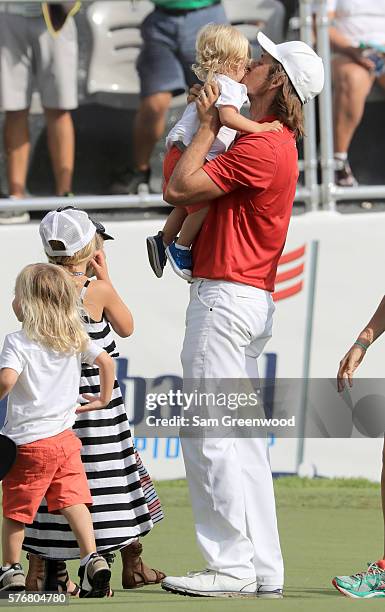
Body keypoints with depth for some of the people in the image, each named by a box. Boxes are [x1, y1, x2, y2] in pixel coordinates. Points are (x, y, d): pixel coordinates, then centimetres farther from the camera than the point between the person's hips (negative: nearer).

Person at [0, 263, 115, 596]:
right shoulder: (75, 338, 6)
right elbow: (106, 361, 10)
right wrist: (104, 398, 22)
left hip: (28, 441, -5)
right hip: (65, 437, 5)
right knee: (73, 500, 5)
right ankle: (93, 559, -10)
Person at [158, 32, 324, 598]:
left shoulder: (261, 150, -17)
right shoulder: (279, 144, 16)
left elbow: (179, 189, -18)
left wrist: (207, 126, -8)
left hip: (225, 299, -10)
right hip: (252, 301, 10)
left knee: (209, 439, -9)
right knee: (243, 441, 11)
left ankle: (232, 567, -8)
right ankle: (263, 570, 12)